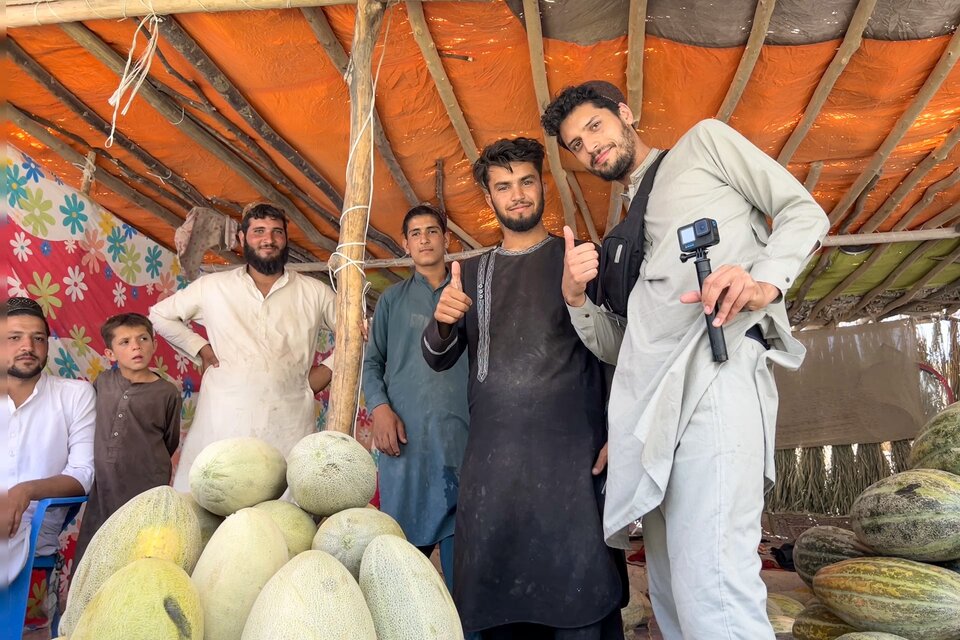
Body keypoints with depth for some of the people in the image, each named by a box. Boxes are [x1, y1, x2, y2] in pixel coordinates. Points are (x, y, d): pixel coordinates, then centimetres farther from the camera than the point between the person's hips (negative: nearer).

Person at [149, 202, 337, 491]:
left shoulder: (315, 292, 8)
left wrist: (326, 370, 4)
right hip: (222, 424, 1)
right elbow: (159, 315, 20)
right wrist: (200, 348, 8)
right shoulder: (212, 287, 9)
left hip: (289, 428, 0)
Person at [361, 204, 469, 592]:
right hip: (406, 437, 1)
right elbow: (372, 361, 11)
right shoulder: (393, 299, 15)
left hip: (463, 435, 0)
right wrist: (379, 407, -5)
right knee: (405, 536, 5)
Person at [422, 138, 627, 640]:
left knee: (580, 595, -4)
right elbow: (438, 359, 13)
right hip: (490, 455, 3)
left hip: (573, 451, -3)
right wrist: (442, 321, -10)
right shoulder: (472, 272, 17)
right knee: (495, 596, 6)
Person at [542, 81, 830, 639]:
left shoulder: (703, 143, 20)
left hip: (715, 366, -6)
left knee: (712, 590, -20)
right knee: (672, 590, 8)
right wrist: (576, 297, 6)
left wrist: (764, 283, -11)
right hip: (650, 394, 7)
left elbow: (804, 211, 9)